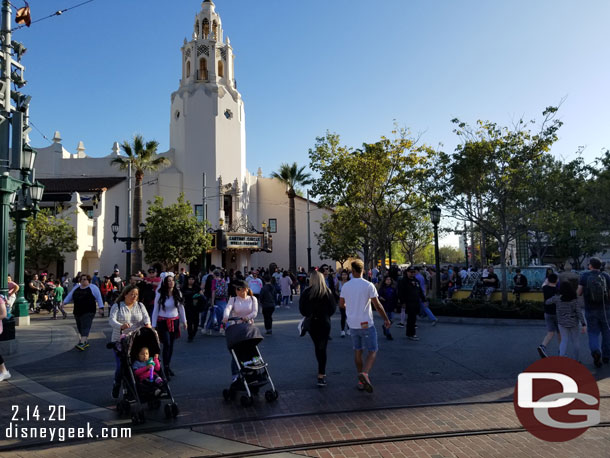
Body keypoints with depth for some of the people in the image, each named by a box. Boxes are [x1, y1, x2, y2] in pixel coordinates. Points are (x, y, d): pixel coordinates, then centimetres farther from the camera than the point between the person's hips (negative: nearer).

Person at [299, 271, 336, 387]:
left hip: (311, 323, 1)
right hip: (325, 322, -1)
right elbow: (333, 308, -2)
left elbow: (302, 309, -5)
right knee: (322, 348, 1)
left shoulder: (306, 292, -9)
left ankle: (322, 372, 30)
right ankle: (321, 375, -7)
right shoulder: (328, 292, -6)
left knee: (317, 346, 18)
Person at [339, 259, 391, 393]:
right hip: (366, 324, -4)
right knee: (373, 351, 3)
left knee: (357, 350, 15)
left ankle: (361, 381, 19)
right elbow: (377, 305, -12)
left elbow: (341, 304, 10)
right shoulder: (368, 285, -12)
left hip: (352, 324, 5)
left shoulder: (345, 286, 0)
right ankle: (364, 374, -20)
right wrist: (386, 319, -1)